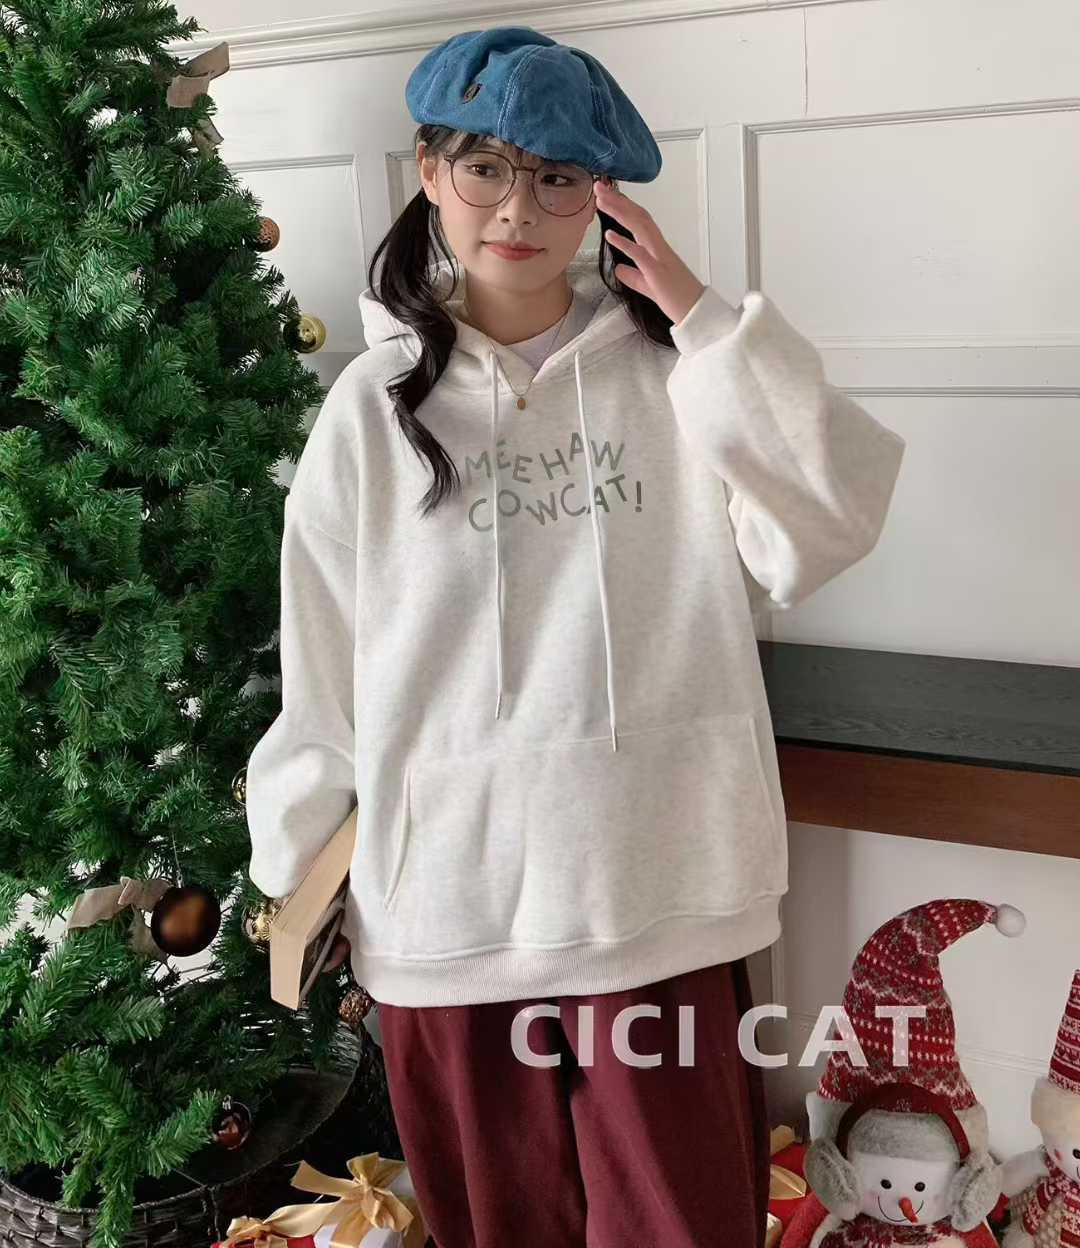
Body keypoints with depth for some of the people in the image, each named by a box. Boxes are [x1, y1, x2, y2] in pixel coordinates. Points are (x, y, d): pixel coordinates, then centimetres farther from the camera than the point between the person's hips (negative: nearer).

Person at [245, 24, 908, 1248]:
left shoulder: (670, 370, 1)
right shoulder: (375, 406, 2)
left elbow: (824, 529, -12)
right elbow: (320, 674, 6)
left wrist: (702, 316, -12)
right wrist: (293, 872, 10)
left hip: (656, 886, 0)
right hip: (445, 900, 1)